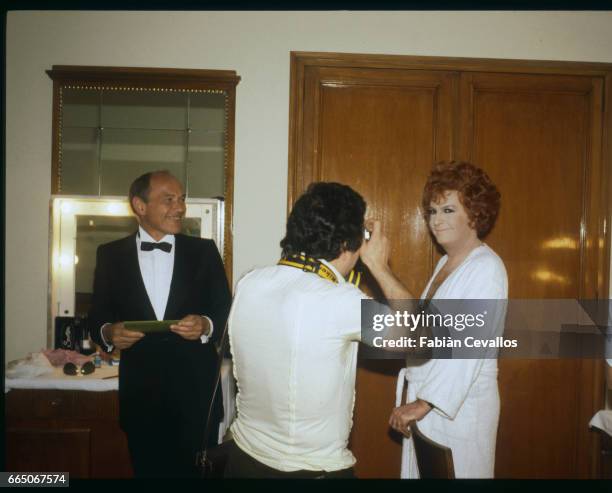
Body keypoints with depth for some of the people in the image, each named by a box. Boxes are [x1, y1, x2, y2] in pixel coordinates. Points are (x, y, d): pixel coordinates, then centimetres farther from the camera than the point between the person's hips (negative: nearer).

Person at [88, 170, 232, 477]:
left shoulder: (204, 251, 2)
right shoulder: (110, 255, 3)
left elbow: (227, 315, 1)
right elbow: (97, 319, 6)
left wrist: (206, 326, -20)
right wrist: (108, 333, -16)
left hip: (196, 393, 0)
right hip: (140, 394, 1)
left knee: (198, 474, 10)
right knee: (148, 472, 14)